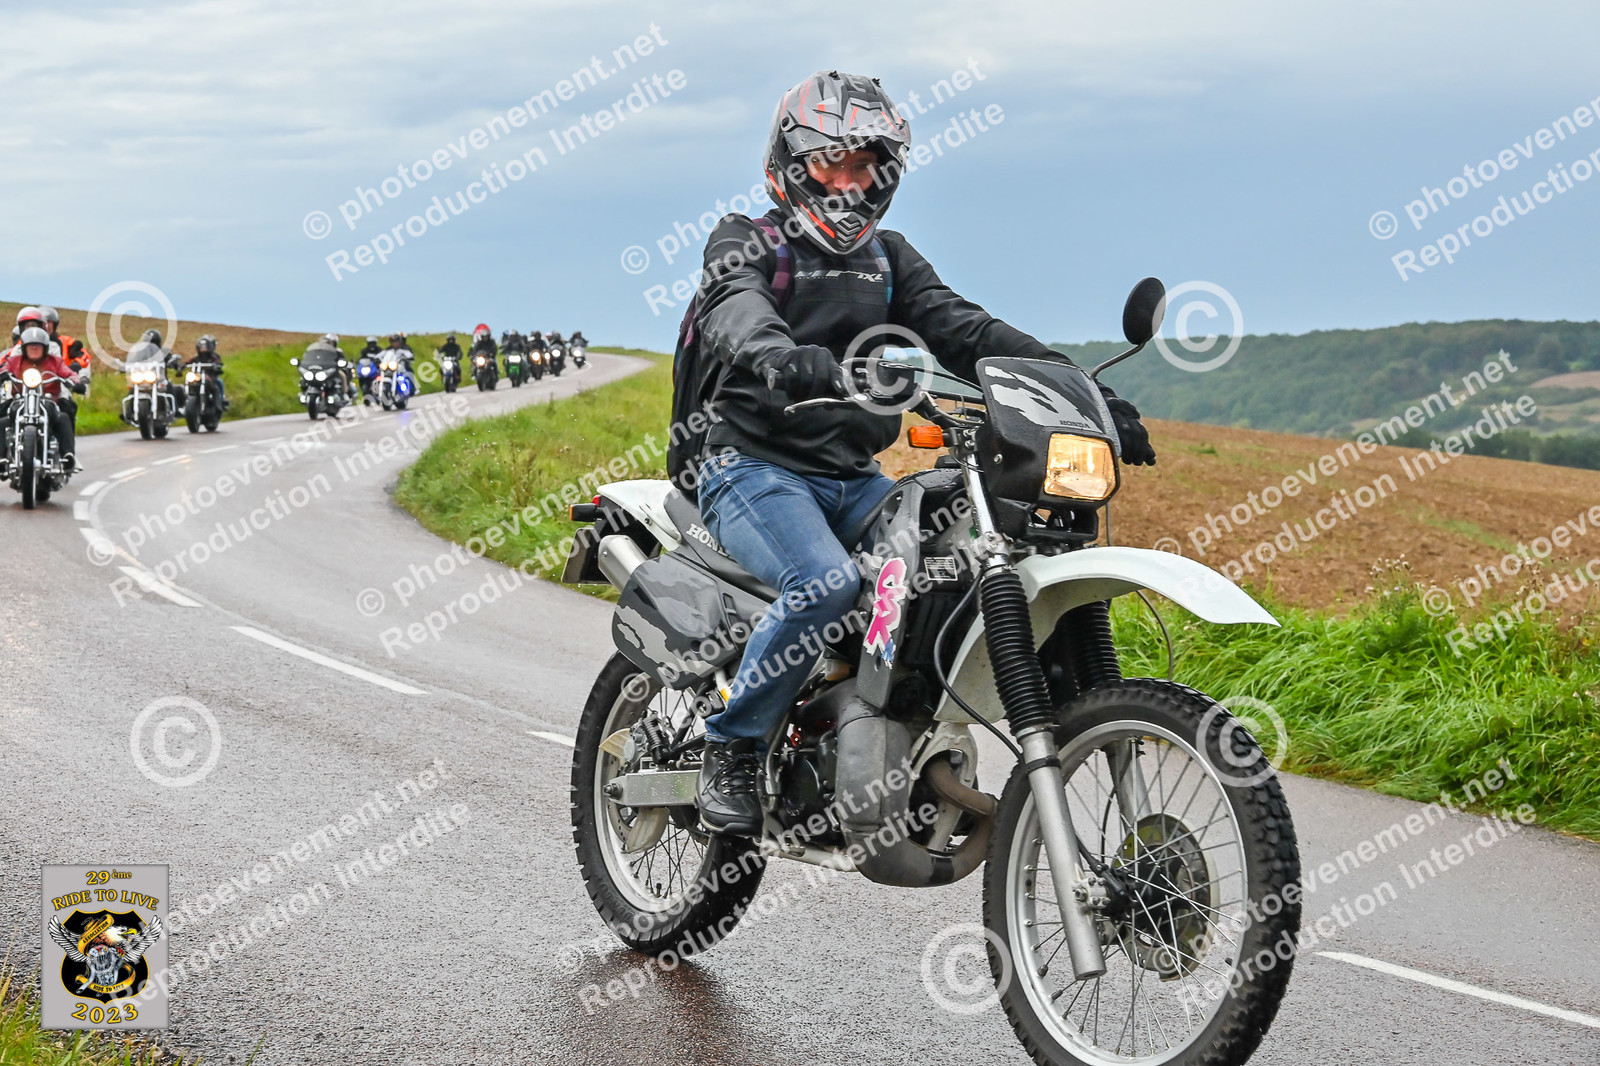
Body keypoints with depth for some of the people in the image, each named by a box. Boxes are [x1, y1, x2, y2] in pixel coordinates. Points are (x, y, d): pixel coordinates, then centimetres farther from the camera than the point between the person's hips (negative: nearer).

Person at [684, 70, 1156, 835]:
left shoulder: (888, 257, 18)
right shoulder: (745, 243, 1)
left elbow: (962, 330, 5)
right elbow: (742, 326, -22)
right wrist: (793, 363, -47)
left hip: (854, 479, 6)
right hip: (752, 468, -6)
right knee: (825, 584, -33)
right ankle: (731, 746, -16)